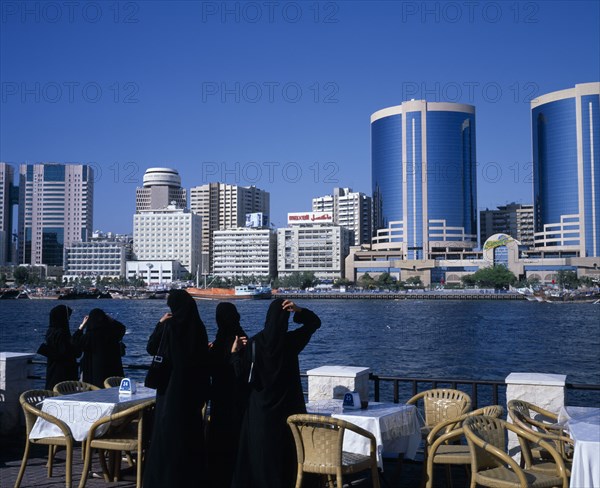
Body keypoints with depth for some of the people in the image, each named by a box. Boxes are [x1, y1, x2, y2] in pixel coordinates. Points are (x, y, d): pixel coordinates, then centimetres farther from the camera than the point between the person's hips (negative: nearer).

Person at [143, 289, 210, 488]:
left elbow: (151, 348, -2)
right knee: (191, 429, 13)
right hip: (193, 386, 5)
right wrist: (203, 393, 14)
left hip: (171, 386, -5)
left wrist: (160, 324, 7)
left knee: (168, 431, 4)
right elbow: (203, 356, 8)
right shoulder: (198, 326, 2)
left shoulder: (170, 325, -13)